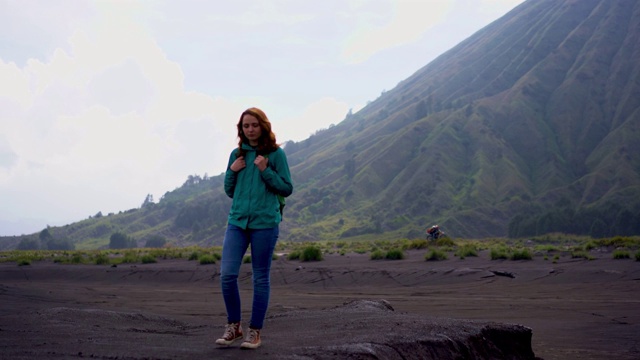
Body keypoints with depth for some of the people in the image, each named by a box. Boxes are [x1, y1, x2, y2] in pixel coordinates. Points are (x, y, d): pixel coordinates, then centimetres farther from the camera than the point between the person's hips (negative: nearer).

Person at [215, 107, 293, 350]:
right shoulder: (237, 154, 10)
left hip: (265, 222, -3)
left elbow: (287, 189, -1)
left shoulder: (276, 154, -1)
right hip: (237, 221, 3)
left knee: (261, 277, 4)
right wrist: (232, 171, -1)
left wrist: (266, 171, -13)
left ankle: (255, 331, 14)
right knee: (227, 274, -6)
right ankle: (234, 325, 12)